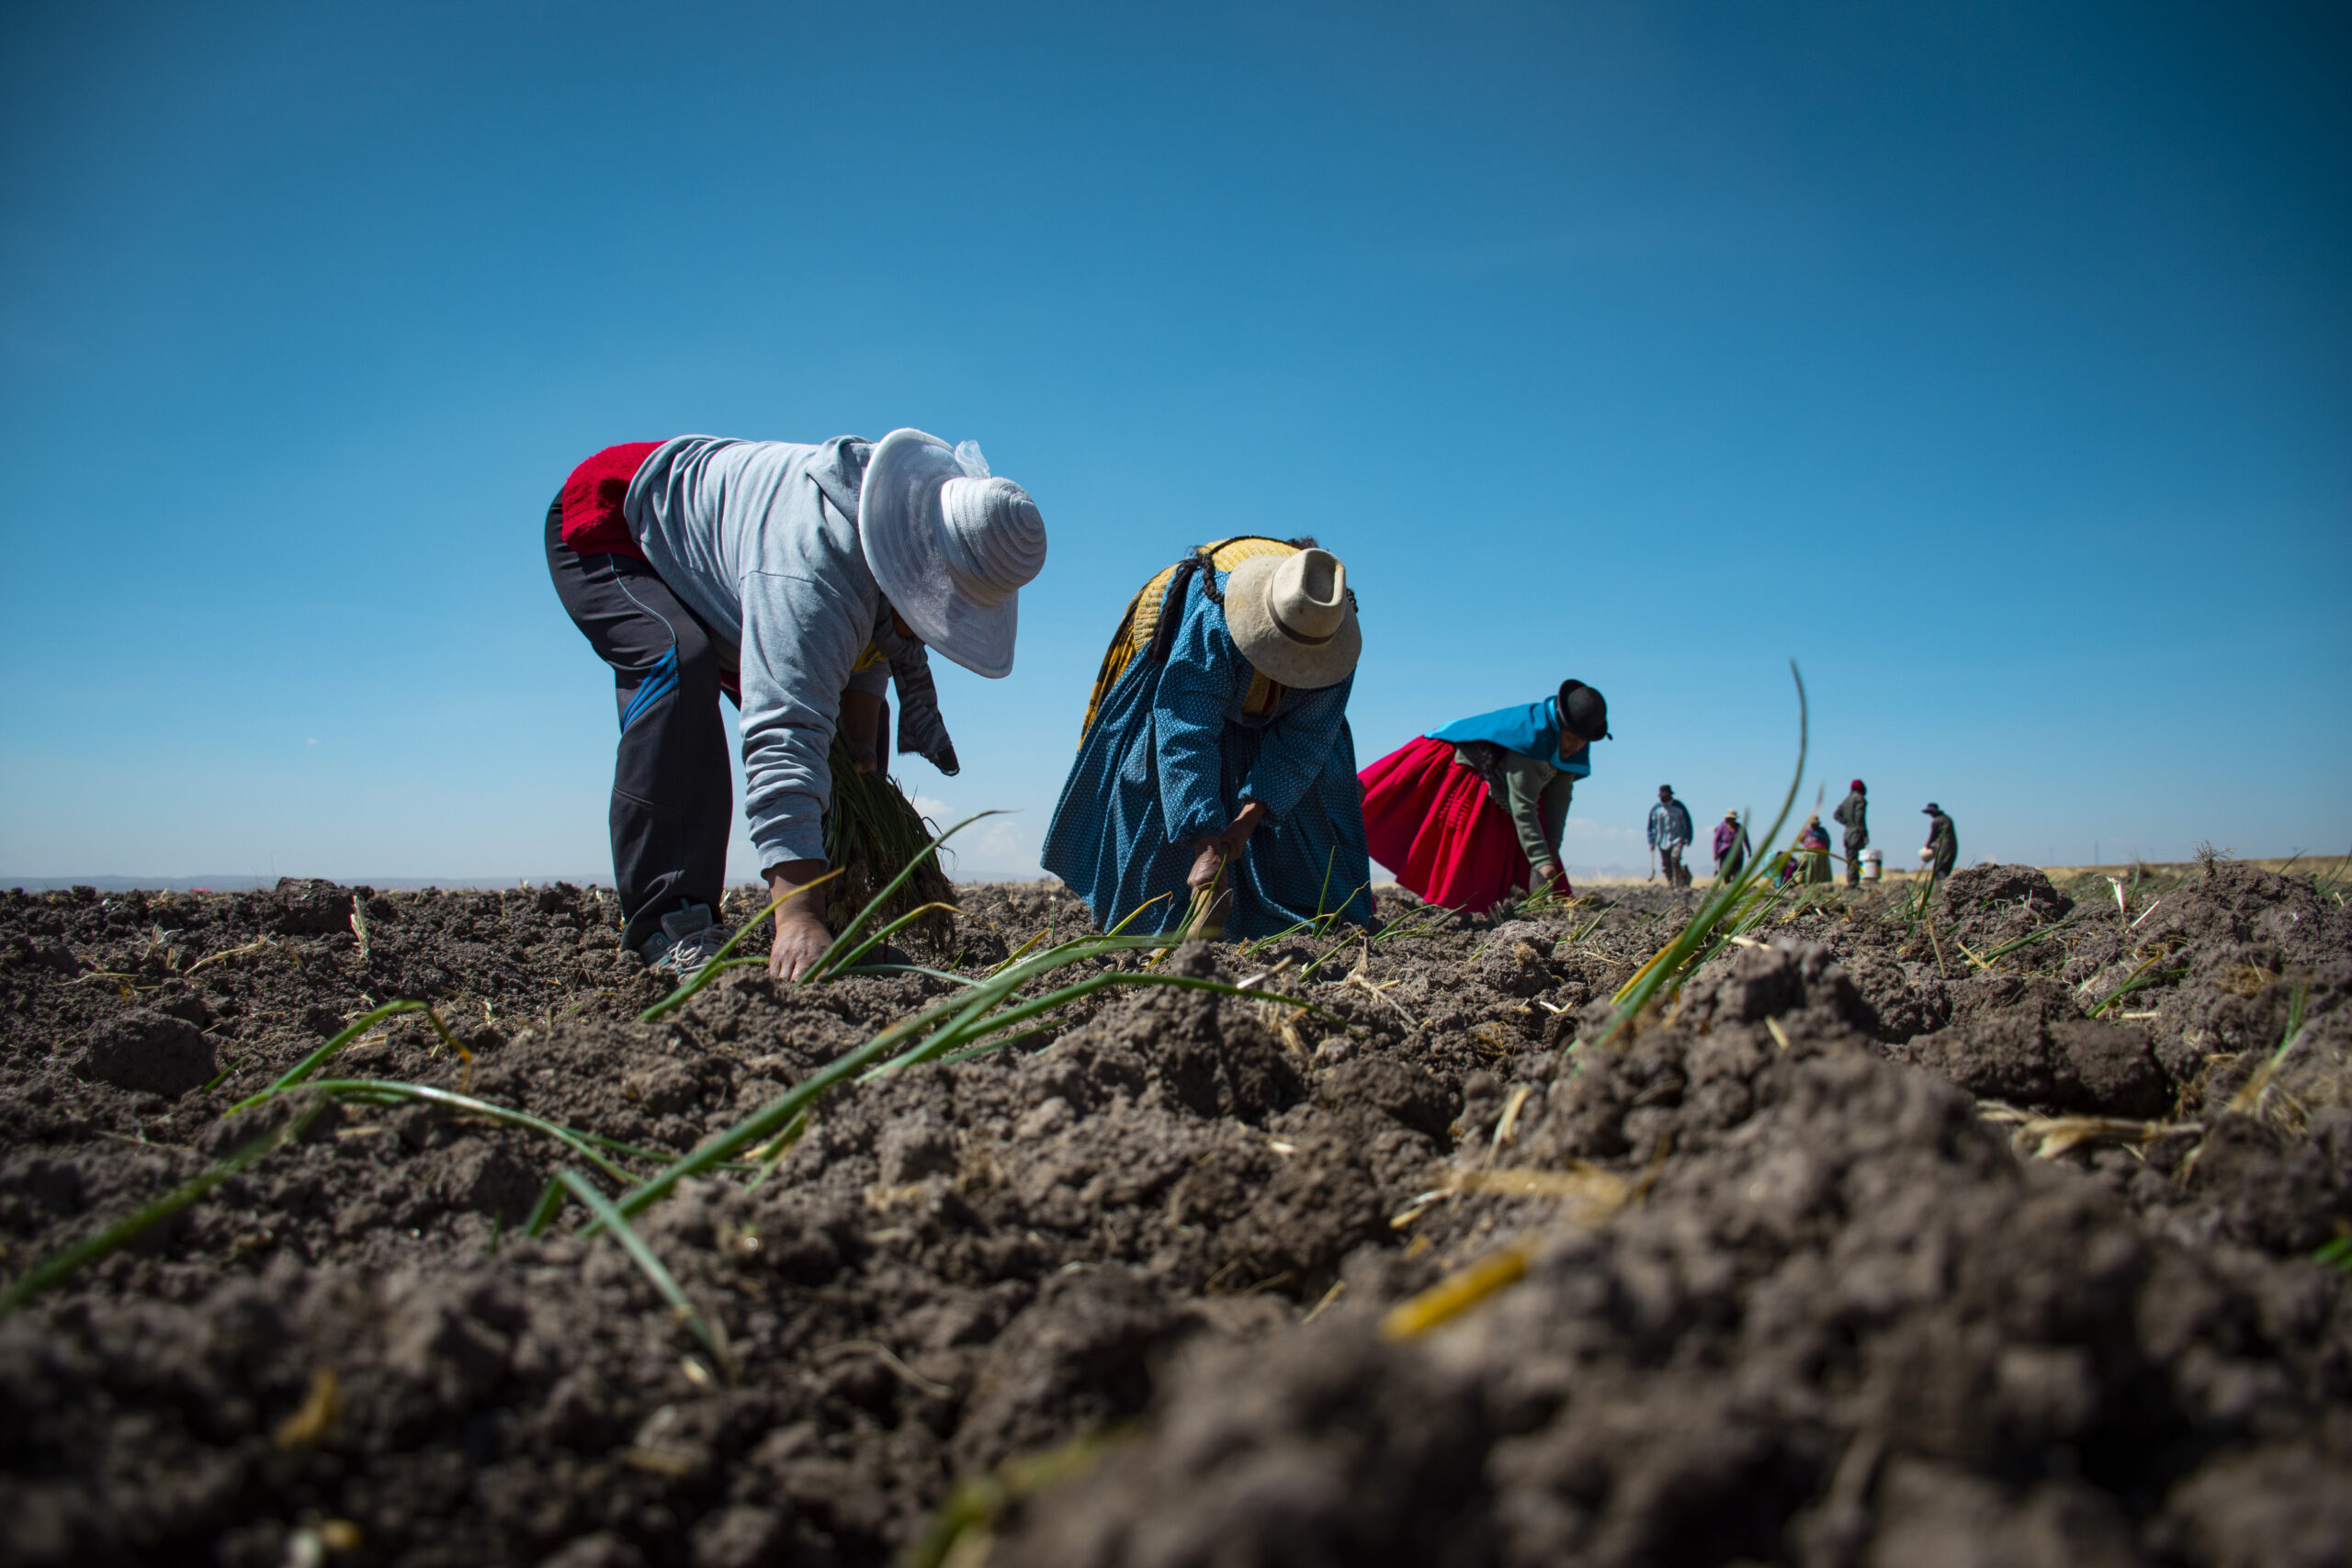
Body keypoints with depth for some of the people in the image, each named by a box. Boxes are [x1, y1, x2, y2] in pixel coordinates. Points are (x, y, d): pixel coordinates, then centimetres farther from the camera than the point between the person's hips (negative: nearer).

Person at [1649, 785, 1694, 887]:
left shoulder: (1679, 807, 2)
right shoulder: (1655, 809, 7)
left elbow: (1687, 824, 6)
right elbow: (1651, 827, 13)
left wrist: (1687, 839, -3)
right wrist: (1651, 841, 5)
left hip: (1677, 839, -3)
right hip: (1662, 842, 3)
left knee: (1675, 859, -22)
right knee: (1665, 865, 1)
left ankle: (1677, 883, -13)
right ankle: (1670, 885, 11)